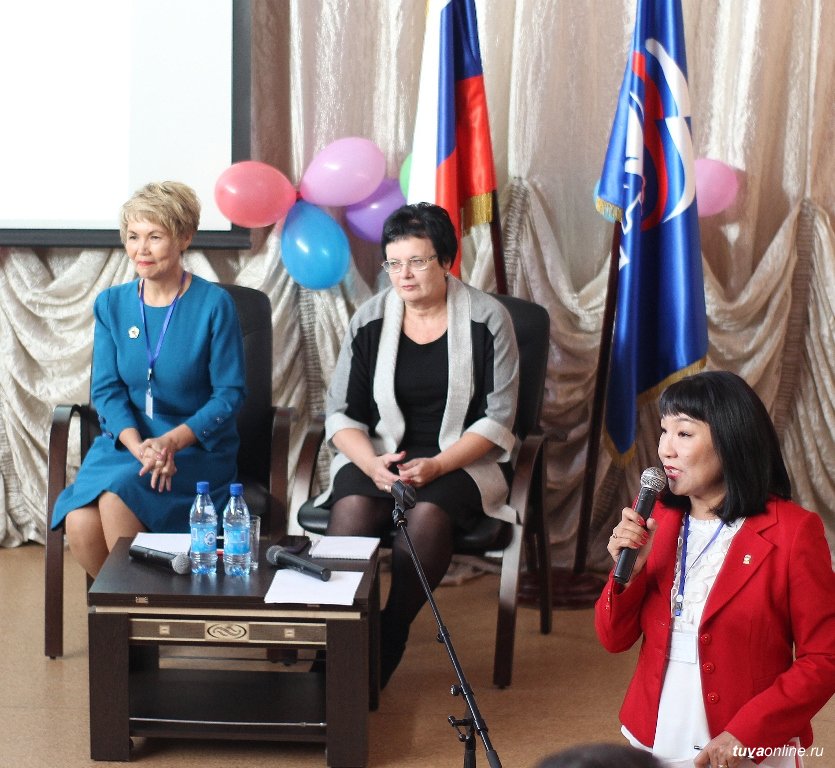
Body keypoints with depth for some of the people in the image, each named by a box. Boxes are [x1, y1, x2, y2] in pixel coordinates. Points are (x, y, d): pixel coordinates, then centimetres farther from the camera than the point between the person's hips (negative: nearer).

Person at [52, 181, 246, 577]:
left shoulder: (214, 304, -6)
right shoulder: (111, 304, 7)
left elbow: (229, 394, -5)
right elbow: (106, 389, 2)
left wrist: (173, 441, -20)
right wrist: (137, 445, -17)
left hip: (198, 448, -3)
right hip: (126, 440, 4)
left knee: (117, 496, -32)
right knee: (79, 523, -25)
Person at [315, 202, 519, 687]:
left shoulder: (487, 319, -3)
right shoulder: (370, 320, 5)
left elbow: (497, 418, -5)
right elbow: (341, 414, 5)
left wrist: (437, 466, -19)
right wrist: (371, 463, -16)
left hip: (460, 460, -2)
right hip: (378, 454, 2)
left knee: (428, 514, -35)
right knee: (353, 507, -32)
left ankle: (382, 657, -26)